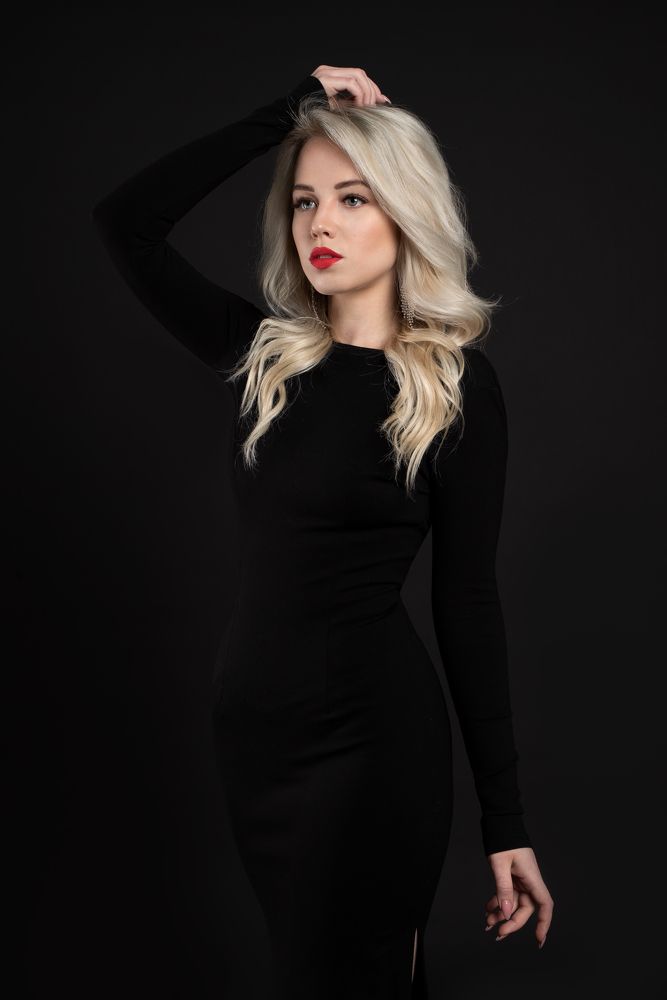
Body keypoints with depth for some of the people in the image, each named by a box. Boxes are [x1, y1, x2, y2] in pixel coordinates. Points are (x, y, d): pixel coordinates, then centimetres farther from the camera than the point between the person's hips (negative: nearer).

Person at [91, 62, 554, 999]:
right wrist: (290, 109, -4)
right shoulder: (265, 354, 4)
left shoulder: (456, 383, -8)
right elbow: (124, 220, -3)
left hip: (369, 736, -5)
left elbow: (468, 601, -7)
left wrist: (505, 819, -8)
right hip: (250, 719, 5)